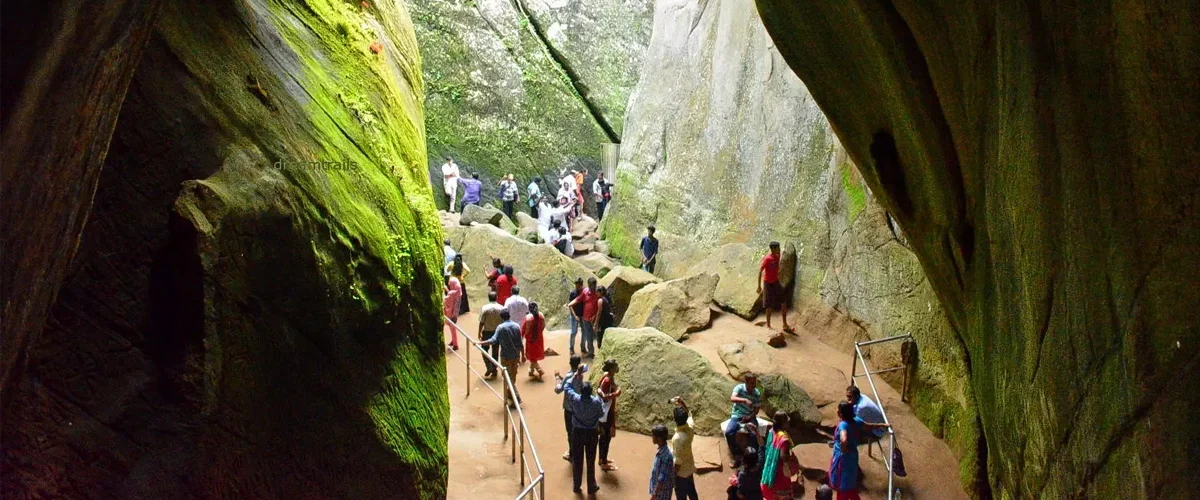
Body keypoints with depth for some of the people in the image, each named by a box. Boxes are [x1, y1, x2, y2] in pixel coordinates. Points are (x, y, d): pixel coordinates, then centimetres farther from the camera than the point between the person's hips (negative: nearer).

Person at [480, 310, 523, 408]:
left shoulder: (501, 327, -13)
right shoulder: (516, 326, 1)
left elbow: (493, 340, -23)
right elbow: (521, 344, 1)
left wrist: (480, 343, -19)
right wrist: (522, 356, 10)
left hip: (506, 357, -5)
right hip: (516, 356, 5)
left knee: (508, 378, 4)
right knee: (512, 376, 20)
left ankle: (516, 398, -2)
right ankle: (510, 395, 35)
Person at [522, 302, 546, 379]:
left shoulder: (528, 317, -20)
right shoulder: (541, 316, -5)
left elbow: (524, 329, -15)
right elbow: (543, 326, 6)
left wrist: (521, 336, 0)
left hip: (531, 339, -5)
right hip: (539, 338, 5)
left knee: (532, 356, 5)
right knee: (535, 355, 18)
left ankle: (540, 370, -9)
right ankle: (531, 371, 28)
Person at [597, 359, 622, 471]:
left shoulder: (609, 377, 3)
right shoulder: (607, 381, -26)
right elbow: (605, 398, -28)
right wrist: (616, 393, -26)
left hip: (608, 411, 10)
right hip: (606, 413, -10)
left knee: (604, 436, 20)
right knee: (607, 437, 1)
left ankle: (602, 459, 34)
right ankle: (604, 464, 10)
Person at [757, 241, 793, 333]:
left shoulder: (777, 256, 1)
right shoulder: (767, 258, -21)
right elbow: (760, 271, -22)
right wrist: (759, 286, -24)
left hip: (776, 282, 7)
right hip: (768, 283, -7)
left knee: (784, 303, 6)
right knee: (769, 306, 2)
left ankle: (785, 325, 16)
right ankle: (768, 326, 16)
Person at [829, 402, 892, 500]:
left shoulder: (843, 425, -30)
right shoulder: (856, 421, -6)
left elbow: (844, 440, -48)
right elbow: (869, 426, 11)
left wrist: (843, 449, -27)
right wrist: (883, 425, 25)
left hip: (842, 458, -8)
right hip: (852, 456, 8)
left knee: (842, 484, 11)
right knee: (850, 481, 26)